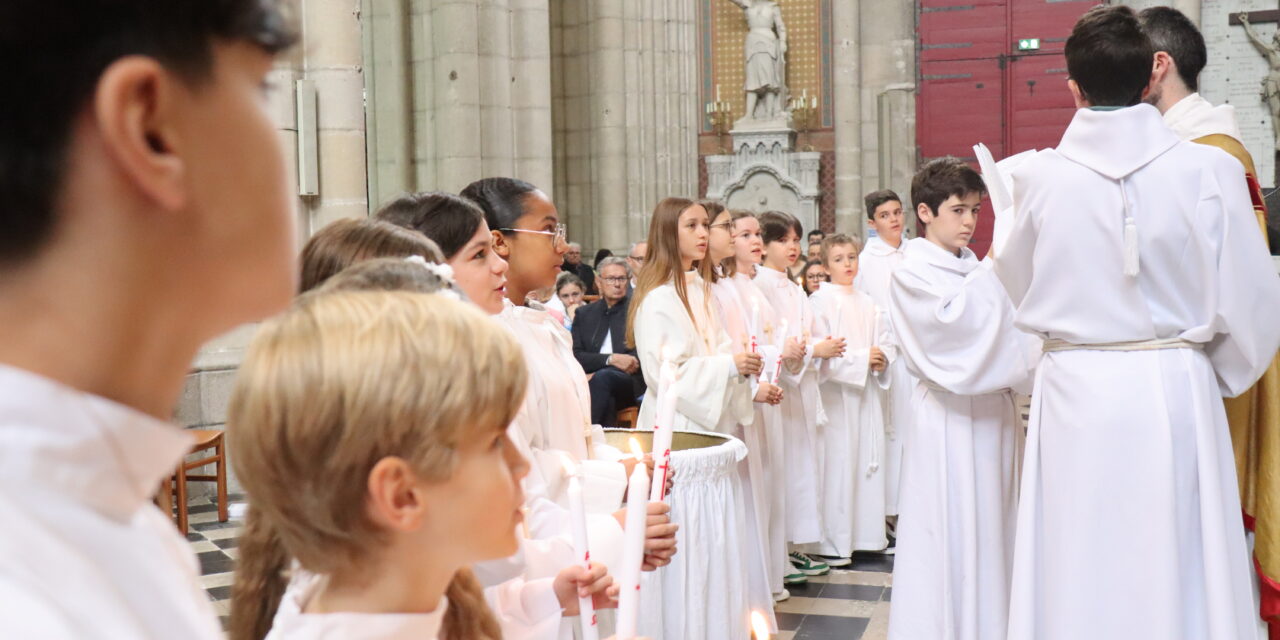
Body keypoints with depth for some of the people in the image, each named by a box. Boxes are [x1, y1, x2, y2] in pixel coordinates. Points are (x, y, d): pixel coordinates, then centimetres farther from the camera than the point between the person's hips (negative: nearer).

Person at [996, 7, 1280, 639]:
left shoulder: (1038, 177, -6)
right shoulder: (1208, 170, -8)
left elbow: (1016, 283, 10)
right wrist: (1218, 377, 14)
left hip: (1076, 394, 1)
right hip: (1175, 391, 0)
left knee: (1080, 575, 10)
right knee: (1180, 571, 10)